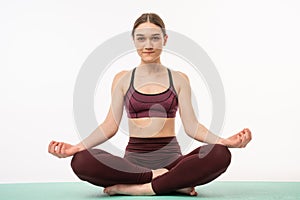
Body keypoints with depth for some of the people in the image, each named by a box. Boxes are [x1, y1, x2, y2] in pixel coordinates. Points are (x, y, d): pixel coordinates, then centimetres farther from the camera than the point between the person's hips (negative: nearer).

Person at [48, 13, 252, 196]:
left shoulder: (179, 79, 9)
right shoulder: (122, 79, 9)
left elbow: (191, 125, 2)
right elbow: (111, 125, 3)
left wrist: (226, 141, -15)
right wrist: (76, 147, -12)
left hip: (170, 157, 0)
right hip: (134, 159, 1)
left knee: (221, 154, -29)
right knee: (81, 161, -30)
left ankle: (129, 187, -24)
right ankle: (173, 182, -22)